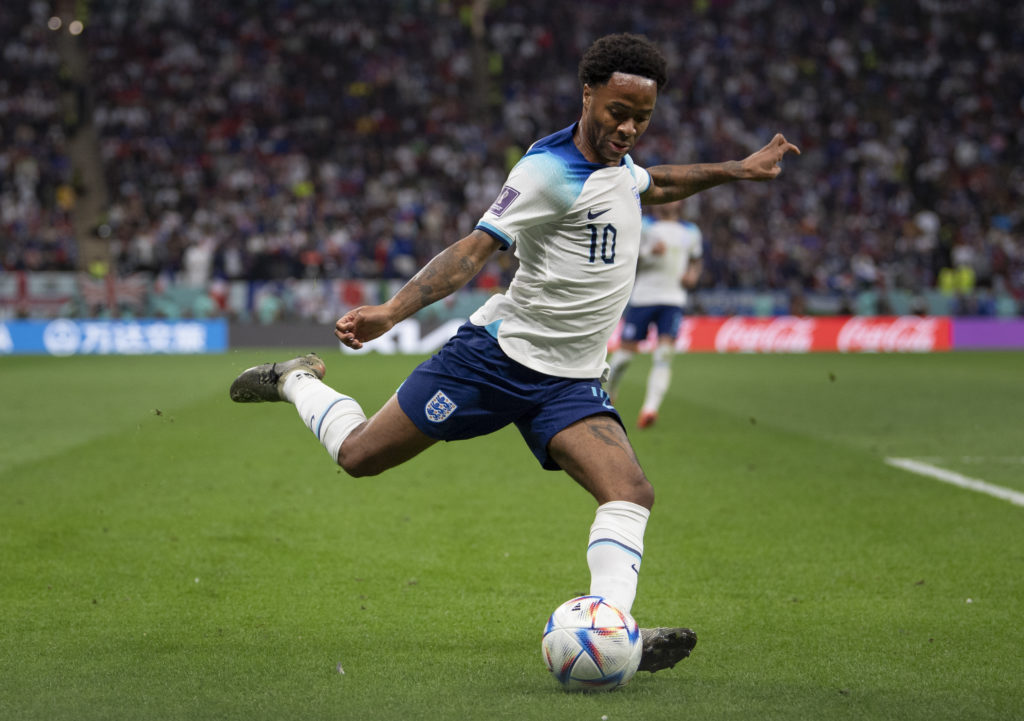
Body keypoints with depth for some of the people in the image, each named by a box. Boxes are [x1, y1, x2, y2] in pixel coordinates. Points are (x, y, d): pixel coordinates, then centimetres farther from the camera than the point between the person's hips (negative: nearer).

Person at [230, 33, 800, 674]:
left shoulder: (616, 162, 9)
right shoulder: (550, 171, -18)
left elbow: (652, 185, 36)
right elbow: (476, 248, -25)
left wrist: (738, 170, 35)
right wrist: (391, 311, -37)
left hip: (570, 381, 7)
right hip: (500, 353, -6)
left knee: (632, 494, -17)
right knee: (360, 454, 0)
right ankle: (297, 381, 29)